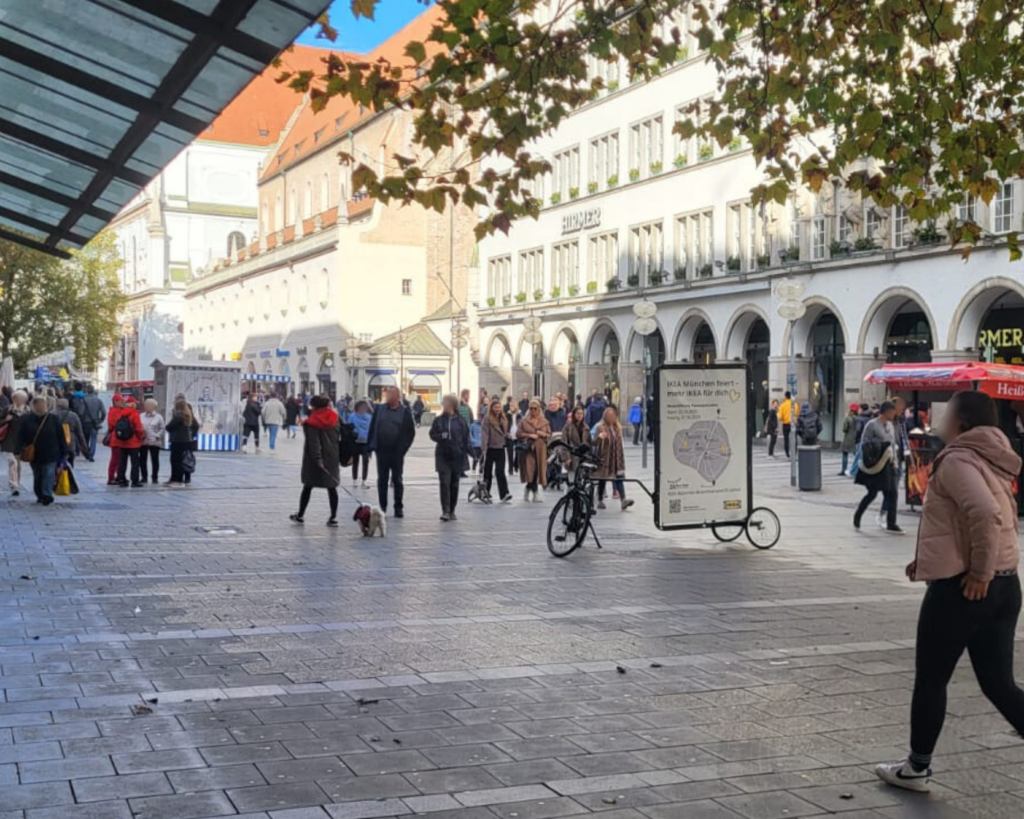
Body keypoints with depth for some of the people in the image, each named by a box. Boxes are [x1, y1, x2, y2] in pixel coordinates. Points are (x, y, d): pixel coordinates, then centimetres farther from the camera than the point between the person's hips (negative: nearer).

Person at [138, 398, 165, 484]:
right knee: (142, 459, 4)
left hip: (154, 442, -2)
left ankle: (155, 477, 11)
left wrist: (157, 436, -12)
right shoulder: (141, 416, 7)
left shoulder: (158, 417, 0)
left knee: (155, 460, 3)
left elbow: (162, 428, -2)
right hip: (143, 441, 3)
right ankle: (144, 476, 13)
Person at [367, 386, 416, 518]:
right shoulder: (379, 409, 5)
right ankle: (382, 507, 15)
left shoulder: (405, 411, -2)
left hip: (396, 452, -2)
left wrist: (403, 448, -8)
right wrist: (370, 445, -2)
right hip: (382, 451, 2)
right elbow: (372, 427, 5)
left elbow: (411, 432, -1)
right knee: (382, 480, 8)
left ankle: (399, 507, 12)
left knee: (397, 480, 5)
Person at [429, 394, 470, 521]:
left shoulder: (460, 420, 2)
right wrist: (441, 436, -16)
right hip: (443, 455, -1)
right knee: (444, 483, -10)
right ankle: (445, 511, -13)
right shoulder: (438, 420, 4)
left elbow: (466, 437, 5)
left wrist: (463, 451, -2)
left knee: (454, 484, 7)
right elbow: (432, 434, 4)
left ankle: (452, 511, 17)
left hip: (456, 456, 1)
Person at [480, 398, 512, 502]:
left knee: (500, 471, -7)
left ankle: (504, 494, -16)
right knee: (488, 472, 7)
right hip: (490, 449, -4)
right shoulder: (487, 419, -9)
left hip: (500, 449, 4)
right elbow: (484, 434, -15)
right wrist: (484, 448, -21)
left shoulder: (503, 419, 11)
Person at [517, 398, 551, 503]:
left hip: (540, 449, 3)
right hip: (528, 448, -3)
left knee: (538, 470, -1)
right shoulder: (523, 421, 4)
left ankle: (528, 489, 18)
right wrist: (529, 435, -13)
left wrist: (543, 434, -7)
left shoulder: (544, 422, 12)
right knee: (531, 470, -10)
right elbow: (518, 434, 0)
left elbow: (549, 435, 14)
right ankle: (534, 494, -4)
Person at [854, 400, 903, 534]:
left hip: (888, 464, 7)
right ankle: (857, 516, 19)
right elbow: (864, 443, -13)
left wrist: (893, 458, 11)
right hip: (876, 466, -7)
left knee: (892, 494, 0)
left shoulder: (889, 425, 13)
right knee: (872, 494, -1)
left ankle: (891, 524, 3)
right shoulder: (872, 425, -10)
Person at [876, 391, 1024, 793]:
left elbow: (985, 514, -31)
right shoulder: (992, 462, 14)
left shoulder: (957, 460, -14)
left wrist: (979, 571, -20)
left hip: (960, 588, -9)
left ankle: (916, 767, 20)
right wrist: (929, 558, 20)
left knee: (930, 681, 8)